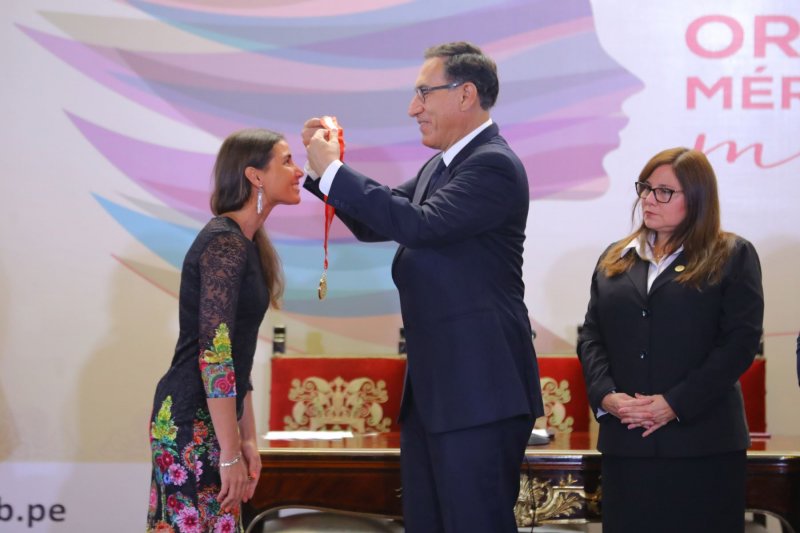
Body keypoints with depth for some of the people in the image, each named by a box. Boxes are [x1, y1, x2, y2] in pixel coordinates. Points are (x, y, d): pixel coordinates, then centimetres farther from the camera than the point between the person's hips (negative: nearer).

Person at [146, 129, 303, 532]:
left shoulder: (246, 242, 14)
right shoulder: (224, 243, -14)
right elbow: (213, 353, -20)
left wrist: (247, 439, 17)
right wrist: (230, 454, -19)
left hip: (210, 419, 9)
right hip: (193, 421, -9)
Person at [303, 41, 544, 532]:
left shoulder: (494, 165, -14)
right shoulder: (440, 165, 16)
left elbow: (420, 225, -25)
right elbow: (376, 224, 23)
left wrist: (333, 170, -17)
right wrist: (323, 166, 9)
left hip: (479, 389, -10)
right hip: (432, 386, 10)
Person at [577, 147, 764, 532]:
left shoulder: (733, 257, 3)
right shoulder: (614, 259, 18)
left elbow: (741, 341, -7)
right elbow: (591, 336, 12)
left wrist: (674, 404, -14)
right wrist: (605, 396, -8)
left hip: (703, 442, -4)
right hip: (626, 442, 4)